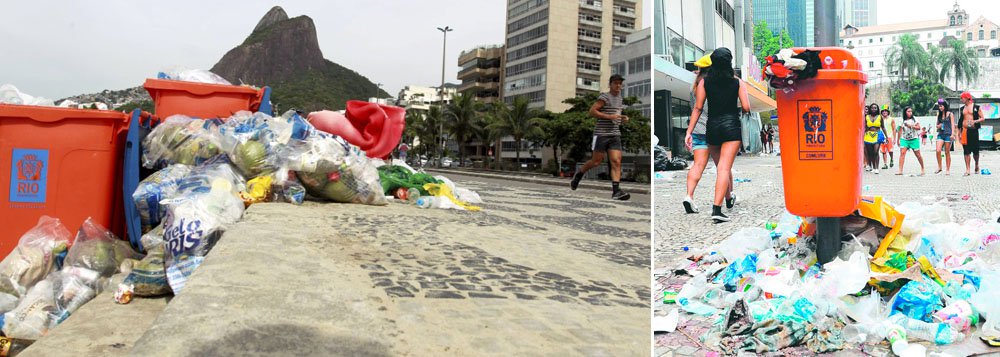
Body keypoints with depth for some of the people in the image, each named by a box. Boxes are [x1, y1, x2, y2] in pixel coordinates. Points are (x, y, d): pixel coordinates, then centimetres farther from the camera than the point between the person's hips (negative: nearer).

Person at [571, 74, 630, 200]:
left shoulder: (620, 98, 17)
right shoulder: (605, 97, -7)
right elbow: (592, 111, -13)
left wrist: (623, 119, 11)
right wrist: (610, 116, -19)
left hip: (615, 135, 6)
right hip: (601, 134, -6)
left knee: (616, 162, -8)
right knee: (596, 161, 1)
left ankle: (616, 190, -13)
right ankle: (579, 174, 27)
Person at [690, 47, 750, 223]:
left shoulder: (704, 82, 1)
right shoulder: (737, 82, 0)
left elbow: (698, 108, -3)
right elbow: (746, 107, -5)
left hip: (712, 127, 3)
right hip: (732, 126, -2)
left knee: (722, 166, 19)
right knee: (724, 168, -8)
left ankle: (729, 199, 40)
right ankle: (716, 208, -19)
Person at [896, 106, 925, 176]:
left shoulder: (914, 119, 4)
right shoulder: (902, 121, 7)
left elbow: (919, 128, -4)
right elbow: (900, 131, 11)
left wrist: (910, 126, -17)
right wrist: (898, 140, 12)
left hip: (914, 139, -1)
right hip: (904, 139, 1)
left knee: (917, 154, 4)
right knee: (902, 153, -16)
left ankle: (922, 169, 23)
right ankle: (900, 170, -21)